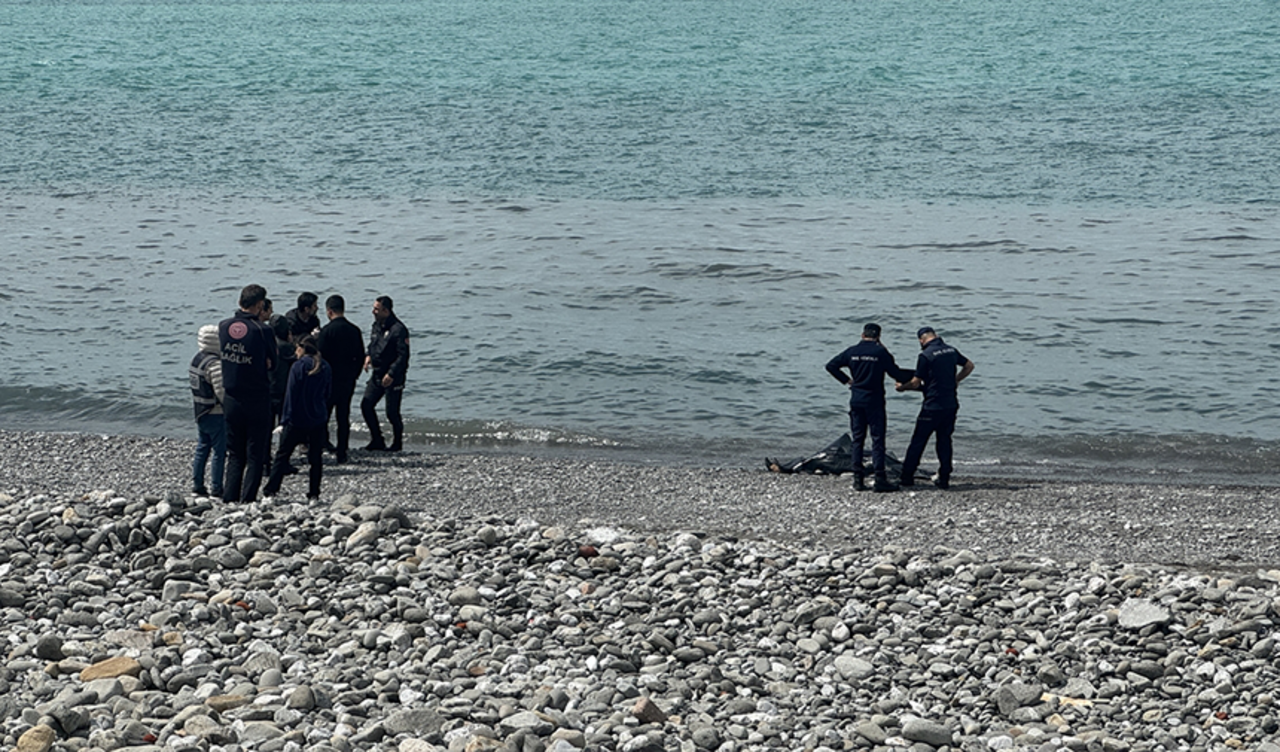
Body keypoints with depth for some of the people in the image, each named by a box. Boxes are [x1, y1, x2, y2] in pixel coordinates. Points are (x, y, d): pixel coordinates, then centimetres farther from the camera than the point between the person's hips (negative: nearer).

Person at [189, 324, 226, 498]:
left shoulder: (196, 359, 8)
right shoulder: (214, 363, -21)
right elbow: (221, 390, -23)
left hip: (200, 412, 9)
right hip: (216, 414, -9)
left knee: (202, 448, 15)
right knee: (219, 451, -2)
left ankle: (197, 485, 18)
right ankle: (217, 489, 1)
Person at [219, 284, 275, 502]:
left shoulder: (223, 326, 0)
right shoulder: (261, 330, -14)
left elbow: (221, 354, 10)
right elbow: (272, 362, -3)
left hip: (231, 399, 4)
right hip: (257, 398, -4)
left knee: (235, 454, 15)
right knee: (255, 455, 3)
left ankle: (230, 496, 10)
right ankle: (247, 499, -1)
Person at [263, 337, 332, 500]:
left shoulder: (298, 366, -10)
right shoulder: (326, 368, 5)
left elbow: (291, 393, -9)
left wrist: (286, 418, -5)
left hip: (297, 419, -4)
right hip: (318, 419, 4)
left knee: (283, 454, 4)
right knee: (316, 457, 8)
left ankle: (271, 488, 3)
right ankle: (314, 492, 6)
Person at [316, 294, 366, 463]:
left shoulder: (327, 330, -14)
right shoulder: (355, 330, 3)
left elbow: (320, 356, -14)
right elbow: (361, 357, 8)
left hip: (329, 379, -5)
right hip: (348, 380, 5)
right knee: (343, 416, 10)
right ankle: (342, 452, 11)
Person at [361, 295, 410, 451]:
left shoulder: (398, 330, -18)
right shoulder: (377, 325, 8)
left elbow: (403, 356, -20)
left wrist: (391, 374, -24)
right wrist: (368, 356, 8)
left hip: (394, 377, -8)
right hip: (377, 374, 8)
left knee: (392, 412, -3)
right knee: (366, 405, 3)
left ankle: (397, 443, 15)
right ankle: (377, 440, 14)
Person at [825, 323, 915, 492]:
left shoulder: (852, 352, 4)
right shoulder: (880, 352, -7)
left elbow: (831, 365, 7)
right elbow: (896, 374, -5)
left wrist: (846, 380, 13)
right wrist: (915, 375, 11)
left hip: (856, 400, 4)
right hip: (874, 400, -4)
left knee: (857, 440, 9)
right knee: (877, 440, -3)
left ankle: (858, 479, 7)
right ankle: (880, 479, -8)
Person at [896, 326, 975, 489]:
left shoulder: (926, 355, -13)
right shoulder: (951, 350, 7)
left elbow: (916, 383, -11)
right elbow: (969, 365, 20)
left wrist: (901, 387, 7)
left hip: (932, 406, -6)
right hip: (951, 404, 6)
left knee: (918, 441, 3)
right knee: (944, 440, 12)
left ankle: (907, 477, 7)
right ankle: (944, 479, 8)